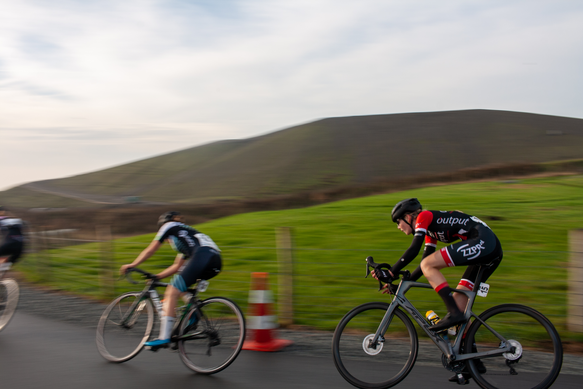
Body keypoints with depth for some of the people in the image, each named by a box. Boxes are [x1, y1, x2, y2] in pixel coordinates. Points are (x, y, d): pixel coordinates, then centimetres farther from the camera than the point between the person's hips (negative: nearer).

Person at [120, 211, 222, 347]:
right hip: (216, 261, 8)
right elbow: (177, 266, 39)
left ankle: (164, 338, -15)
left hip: (203, 255, -8)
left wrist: (132, 265, 32)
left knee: (171, 293, -7)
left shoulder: (169, 226, 21)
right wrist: (156, 277, 39)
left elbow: (150, 250, 23)